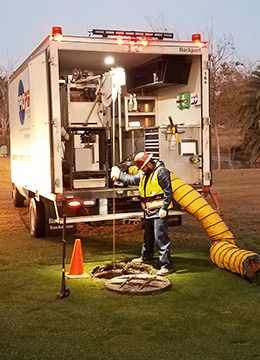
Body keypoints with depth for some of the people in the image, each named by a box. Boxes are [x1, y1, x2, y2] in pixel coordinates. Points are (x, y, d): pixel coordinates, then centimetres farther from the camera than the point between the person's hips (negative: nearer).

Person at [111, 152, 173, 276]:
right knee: (148, 236, 23)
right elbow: (131, 179, 29)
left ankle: (167, 265, -9)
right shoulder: (143, 173, 14)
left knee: (160, 237, -12)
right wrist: (119, 174, 23)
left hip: (159, 211, -9)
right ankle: (146, 257, 42)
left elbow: (168, 191, -19)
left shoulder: (161, 172, -14)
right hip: (148, 210, 9)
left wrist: (164, 208, -23)